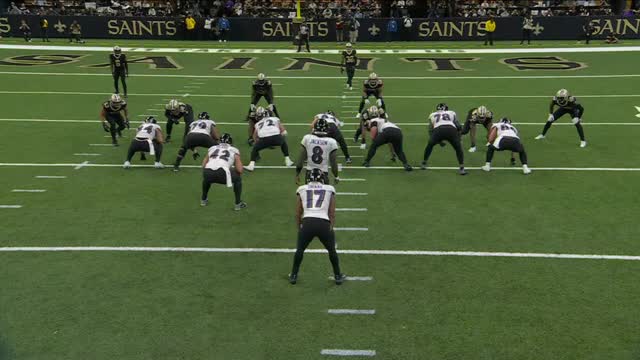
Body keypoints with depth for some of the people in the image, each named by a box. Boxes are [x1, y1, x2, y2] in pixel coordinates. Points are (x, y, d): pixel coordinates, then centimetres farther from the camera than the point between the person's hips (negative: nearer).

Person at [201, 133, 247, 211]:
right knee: (238, 179, 27)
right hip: (222, 174, -3)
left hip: (208, 172, 3)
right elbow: (240, 170, 14)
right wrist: (232, 169, 37)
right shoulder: (234, 150, 22)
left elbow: (204, 165, 30)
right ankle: (238, 204, 24)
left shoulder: (212, 148, 29)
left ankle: (203, 199, 47)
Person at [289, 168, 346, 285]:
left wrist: (299, 228, 32)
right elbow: (332, 214, 17)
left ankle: (293, 276, 34)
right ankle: (338, 276, 34)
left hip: (307, 223, 0)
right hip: (324, 224, 0)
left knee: (300, 249, 26)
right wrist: (330, 229, 23)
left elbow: (298, 214, 21)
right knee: (331, 250, 25)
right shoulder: (329, 189, 18)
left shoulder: (302, 190, 19)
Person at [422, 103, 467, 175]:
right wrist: (458, 137, 36)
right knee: (458, 149, 21)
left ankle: (424, 164, 39)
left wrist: (438, 140, 32)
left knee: (430, 145, 29)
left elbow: (430, 129, 25)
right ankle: (462, 169, 14)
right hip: (451, 129, 0)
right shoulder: (452, 113, 33)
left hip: (438, 130, 0)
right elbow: (458, 126, 21)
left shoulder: (432, 115, 34)